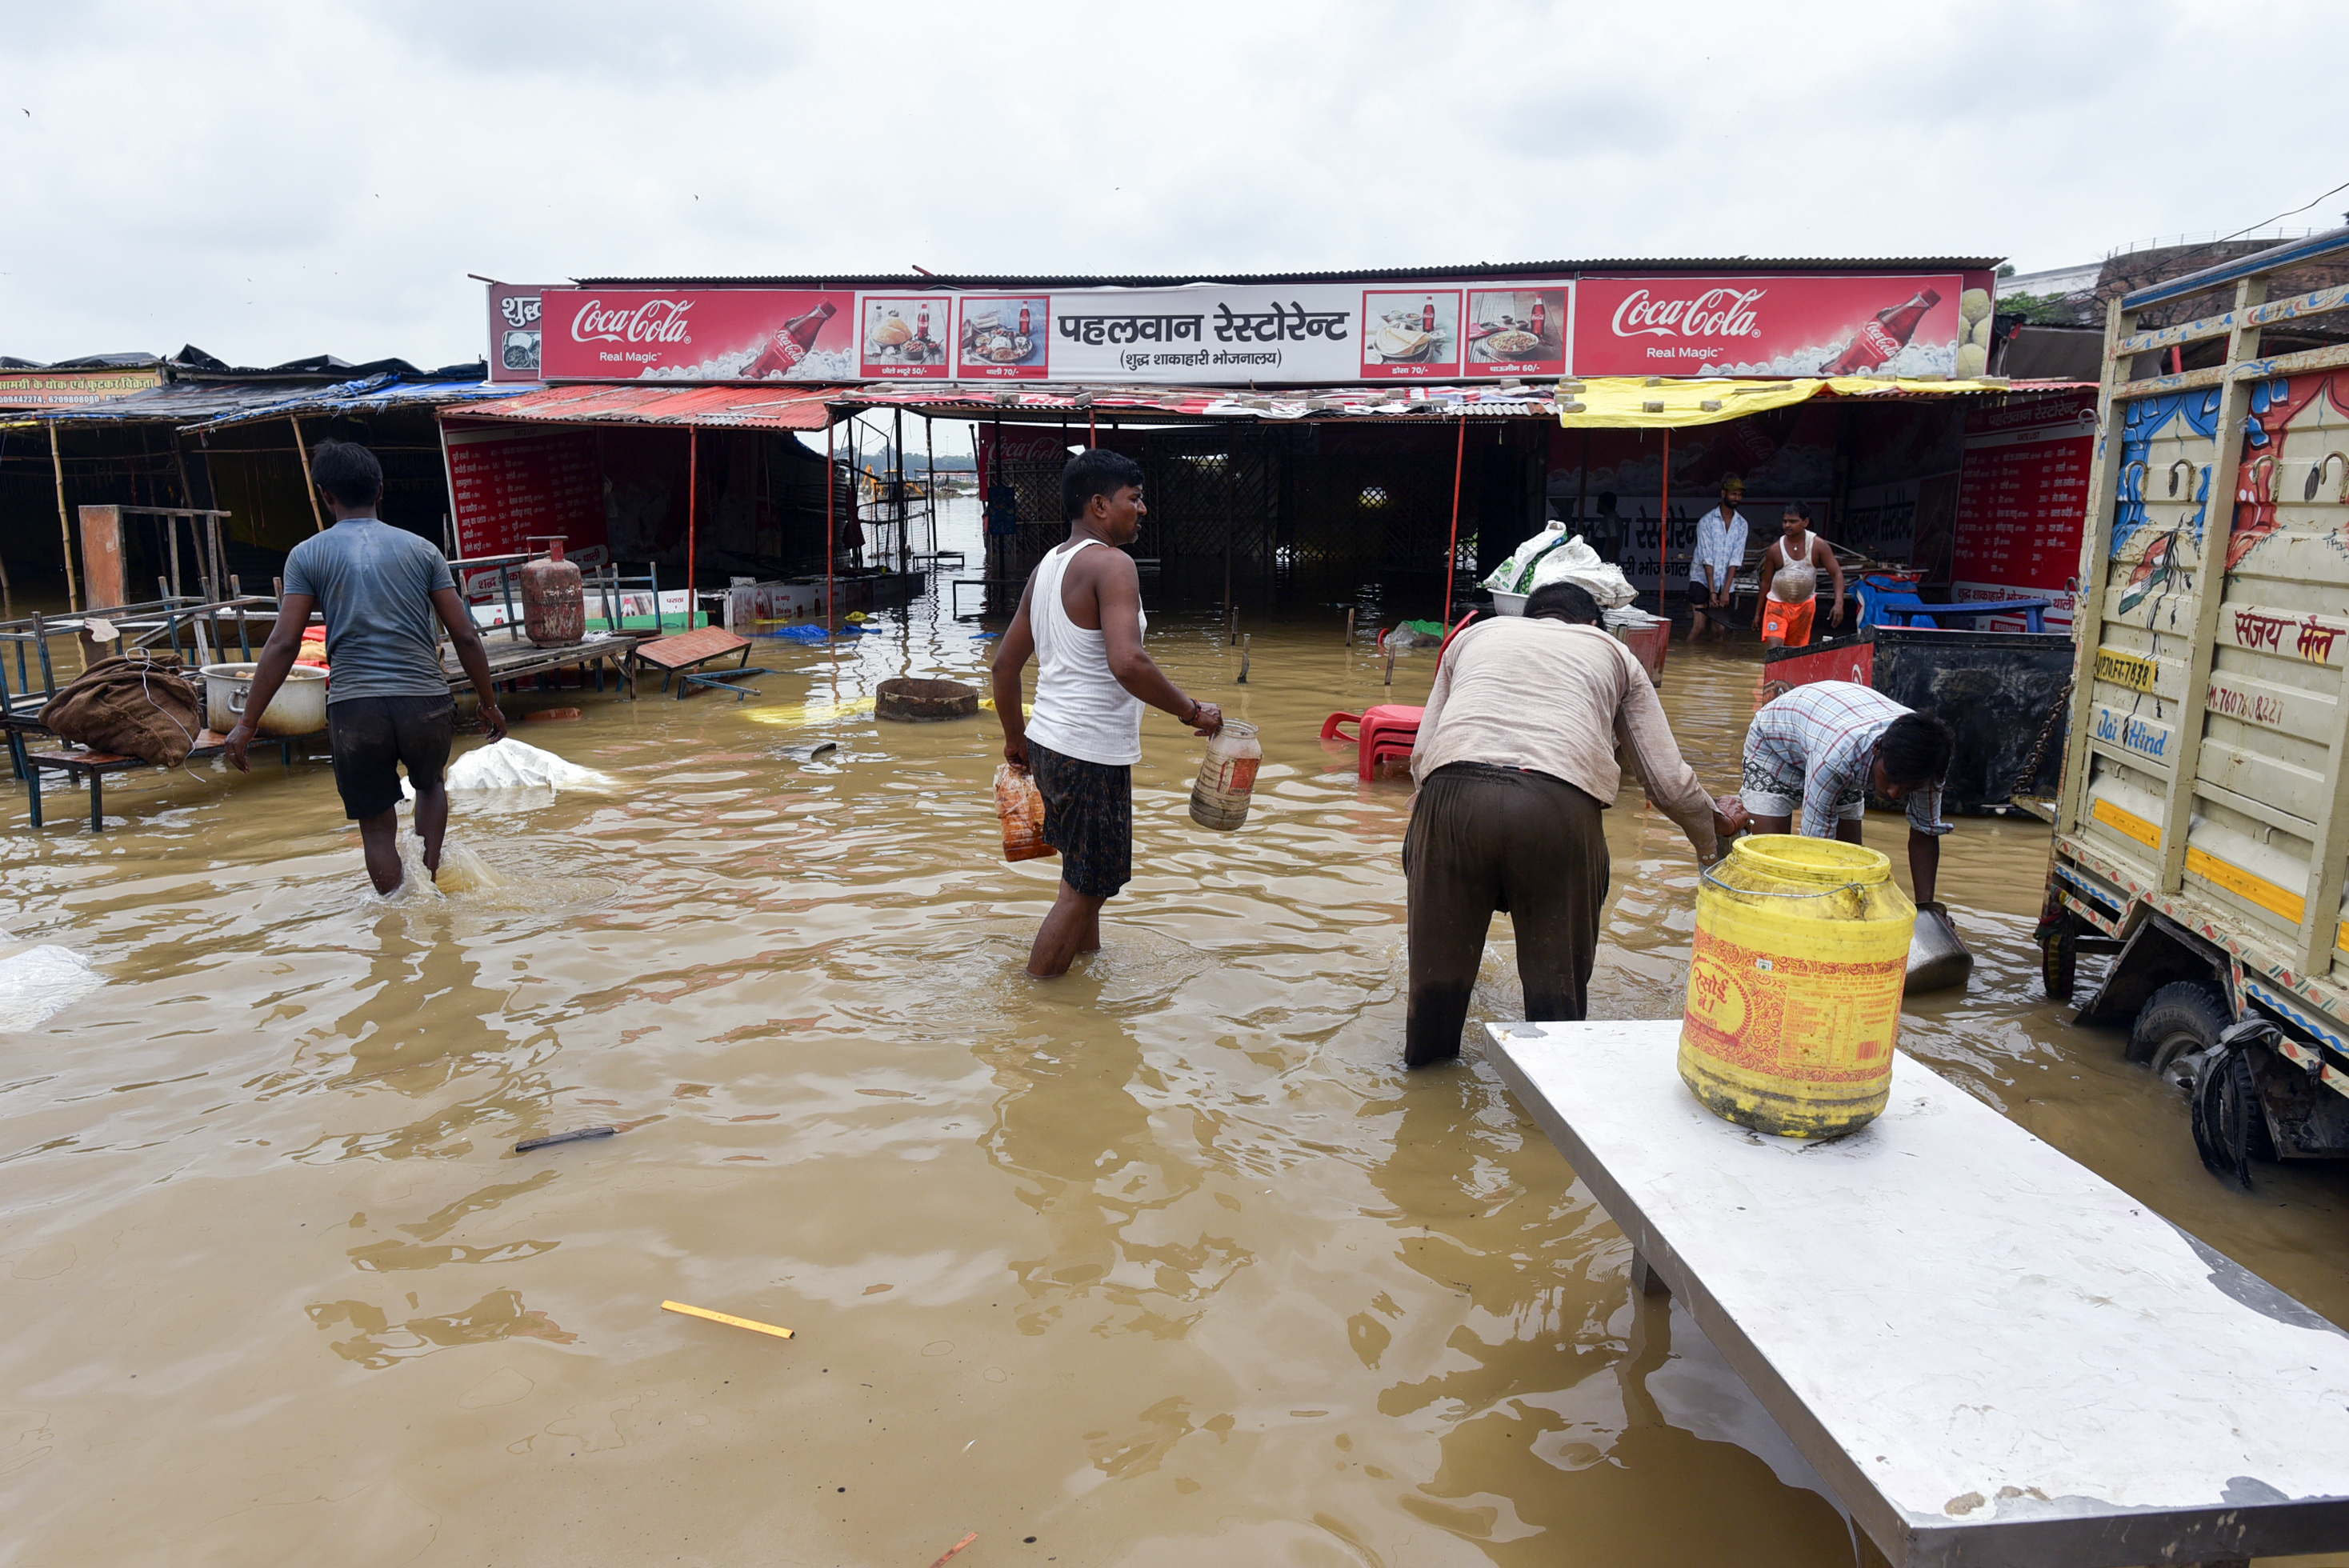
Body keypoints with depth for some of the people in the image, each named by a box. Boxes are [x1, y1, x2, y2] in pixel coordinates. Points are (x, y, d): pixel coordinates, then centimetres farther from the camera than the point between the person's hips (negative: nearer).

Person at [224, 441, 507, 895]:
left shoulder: (308, 555, 5)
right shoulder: (421, 549, 8)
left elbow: (284, 644, -2)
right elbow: (465, 637, 5)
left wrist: (247, 724, 2)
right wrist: (490, 704, 15)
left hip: (355, 708, -1)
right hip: (426, 703, 2)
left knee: (377, 826, 11)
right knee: (429, 785, 29)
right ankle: (429, 879, 14)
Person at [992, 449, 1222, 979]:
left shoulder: (1047, 565, 13)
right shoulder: (1112, 564, -15)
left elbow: (1005, 662, 18)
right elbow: (1127, 663, -29)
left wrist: (1015, 737, 27)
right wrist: (1192, 711, -18)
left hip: (1048, 743, 9)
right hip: (1091, 755, -9)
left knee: (1088, 876, 24)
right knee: (1084, 890, 2)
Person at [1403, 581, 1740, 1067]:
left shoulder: (1475, 634, 33)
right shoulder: (1613, 653, 30)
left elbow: (1421, 754, 25)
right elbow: (1670, 782, 24)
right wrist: (1713, 837, 42)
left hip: (1453, 790, 2)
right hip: (1561, 804, -1)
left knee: (1440, 954, 18)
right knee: (1557, 968, 15)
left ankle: (1425, 1067, 36)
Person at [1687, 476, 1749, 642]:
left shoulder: (1741, 524, 4)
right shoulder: (1707, 521, -7)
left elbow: (1736, 559, -2)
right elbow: (1707, 558, -12)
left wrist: (1726, 590, -10)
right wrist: (1712, 591, -16)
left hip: (1724, 584, 4)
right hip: (1702, 579, -4)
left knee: (1720, 629, 2)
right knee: (1698, 625, -13)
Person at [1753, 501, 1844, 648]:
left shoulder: (1819, 546, -8)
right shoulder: (1775, 549, -7)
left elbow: (1837, 574, -9)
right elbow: (1766, 581, 3)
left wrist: (1839, 604, -23)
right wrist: (1758, 612, 6)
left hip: (1805, 606, 1)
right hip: (1777, 605, -1)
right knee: (1774, 647, -19)